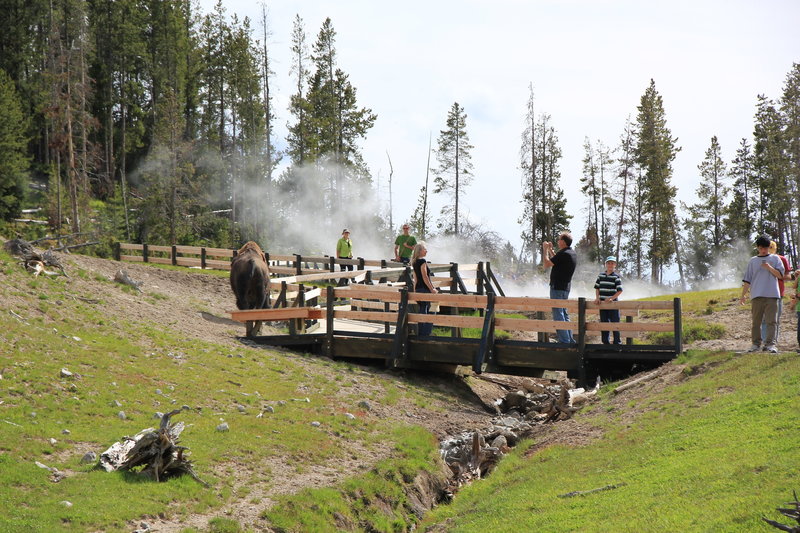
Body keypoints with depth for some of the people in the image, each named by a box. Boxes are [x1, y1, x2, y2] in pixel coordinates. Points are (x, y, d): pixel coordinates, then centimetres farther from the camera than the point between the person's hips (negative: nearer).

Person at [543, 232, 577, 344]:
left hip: (557, 287, -10)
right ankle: (570, 340, 19)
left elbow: (547, 264, -16)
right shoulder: (572, 253, 11)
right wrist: (550, 250, 28)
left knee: (558, 314, -7)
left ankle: (564, 341, -9)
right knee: (564, 314, 16)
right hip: (566, 287, 10)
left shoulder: (563, 254, -19)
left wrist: (546, 250, -3)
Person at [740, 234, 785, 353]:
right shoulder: (753, 261, 15)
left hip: (772, 295, -1)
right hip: (756, 295, 1)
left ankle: (770, 344, -7)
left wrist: (769, 268, -9)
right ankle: (756, 344, 7)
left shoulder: (775, 259, 13)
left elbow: (780, 274, 5)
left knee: (771, 321, -7)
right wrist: (743, 294, 10)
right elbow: (747, 280, 15)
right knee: (756, 322, 2)